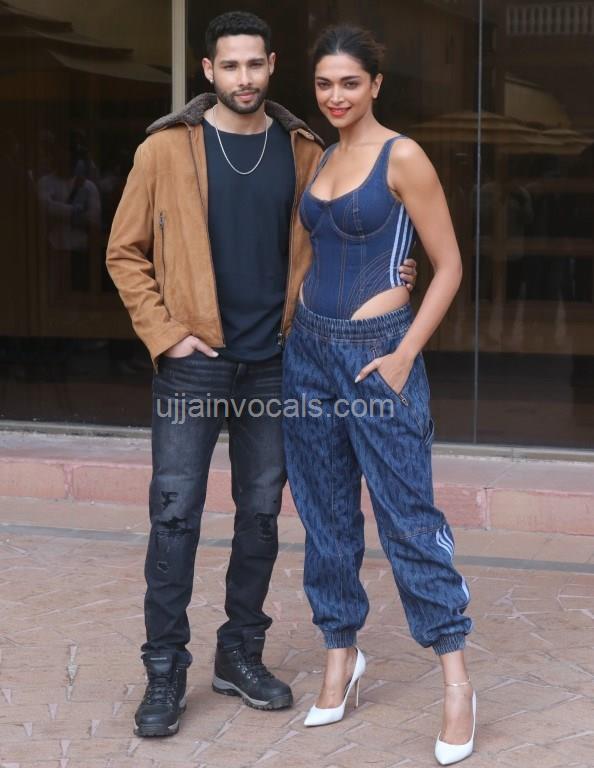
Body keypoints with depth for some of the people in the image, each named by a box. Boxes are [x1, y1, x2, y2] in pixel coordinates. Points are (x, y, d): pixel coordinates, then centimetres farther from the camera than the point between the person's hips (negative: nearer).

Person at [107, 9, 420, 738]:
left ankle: (241, 654, 24)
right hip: (193, 363, -3)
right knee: (175, 514, -1)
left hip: (275, 362, 3)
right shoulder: (167, 148, -5)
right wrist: (165, 334, -9)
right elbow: (125, 252, 0)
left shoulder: (303, 151, 3)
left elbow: (320, 247, 14)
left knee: (261, 513, 10)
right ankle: (165, 670, 9)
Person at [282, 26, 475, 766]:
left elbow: (448, 266, -8)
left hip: (375, 351, -6)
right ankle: (341, 656, 23)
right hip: (308, 349, 7)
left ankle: (456, 684, 2)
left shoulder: (402, 157, -8)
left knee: (406, 515, -5)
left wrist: (405, 355, -14)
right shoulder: (320, 159, 11)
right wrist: (300, 328, 13)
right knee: (325, 515, 10)